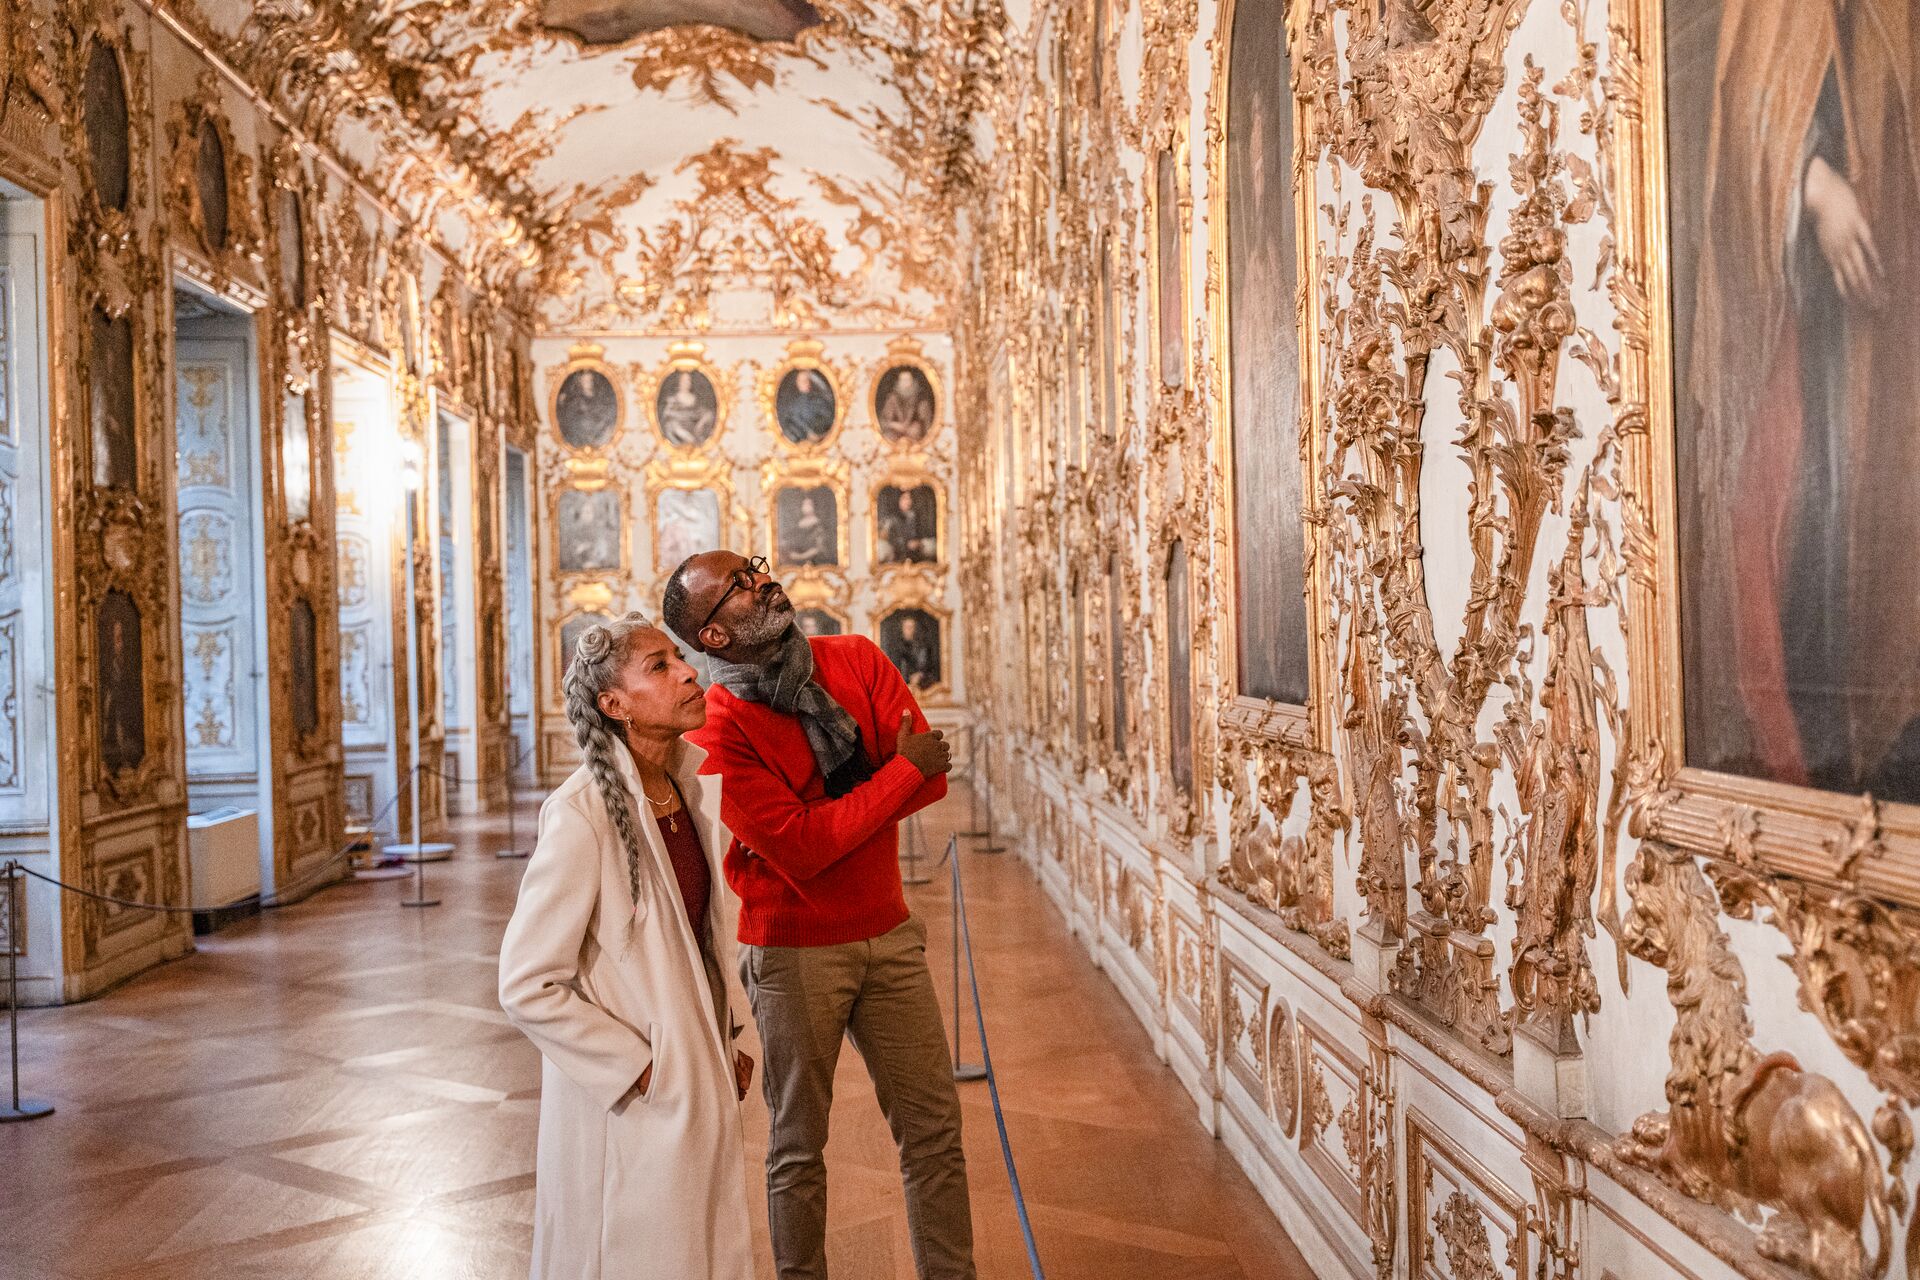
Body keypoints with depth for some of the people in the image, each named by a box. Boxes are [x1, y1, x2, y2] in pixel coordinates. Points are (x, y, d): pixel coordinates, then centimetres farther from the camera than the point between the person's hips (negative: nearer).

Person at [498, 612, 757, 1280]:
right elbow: (526, 987, -20)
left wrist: (724, 1044, 9)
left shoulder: (692, 791, 2)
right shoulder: (583, 813, -20)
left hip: (699, 1093, 7)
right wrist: (641, 1069, -16)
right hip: (628, 1104, -7)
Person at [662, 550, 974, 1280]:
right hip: (793, 951, -4)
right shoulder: (718, 728, -15)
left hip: (888, 932, 5)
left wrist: (833, 816, -18)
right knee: (798, 1145, 12)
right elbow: (801, 849, -22)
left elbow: (931, 777, -7)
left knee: (933, 1128, 11)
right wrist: (899, 771, -16)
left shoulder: (857, 660, 0)